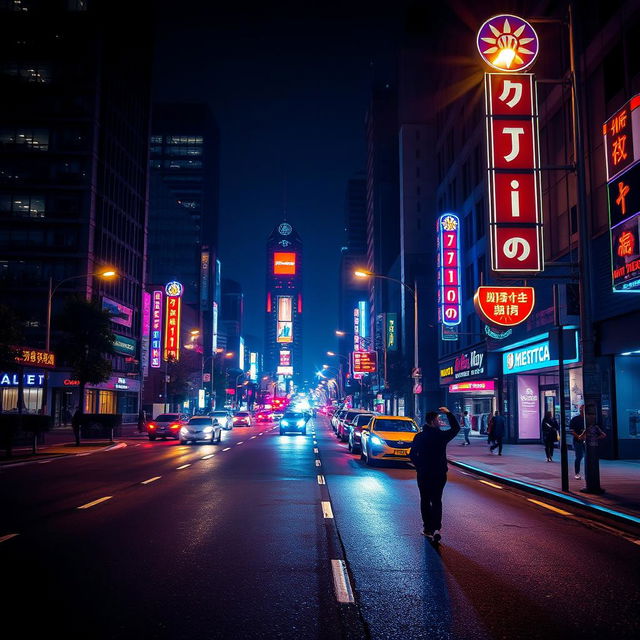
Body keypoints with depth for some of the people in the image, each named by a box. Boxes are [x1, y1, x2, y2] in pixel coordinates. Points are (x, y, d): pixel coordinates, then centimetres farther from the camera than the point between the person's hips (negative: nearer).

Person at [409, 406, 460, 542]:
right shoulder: (441, 435, -10)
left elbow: (412, 455, -1)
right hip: (439, 474, -1)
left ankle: (428, 528, 12)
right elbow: (456, 428, 7)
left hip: (423, 474, 1)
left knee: (425, 501, 12)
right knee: (437, 501, 6)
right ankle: (436, 528, -8)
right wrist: (448, 413, 9)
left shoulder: (419, 437, -5)